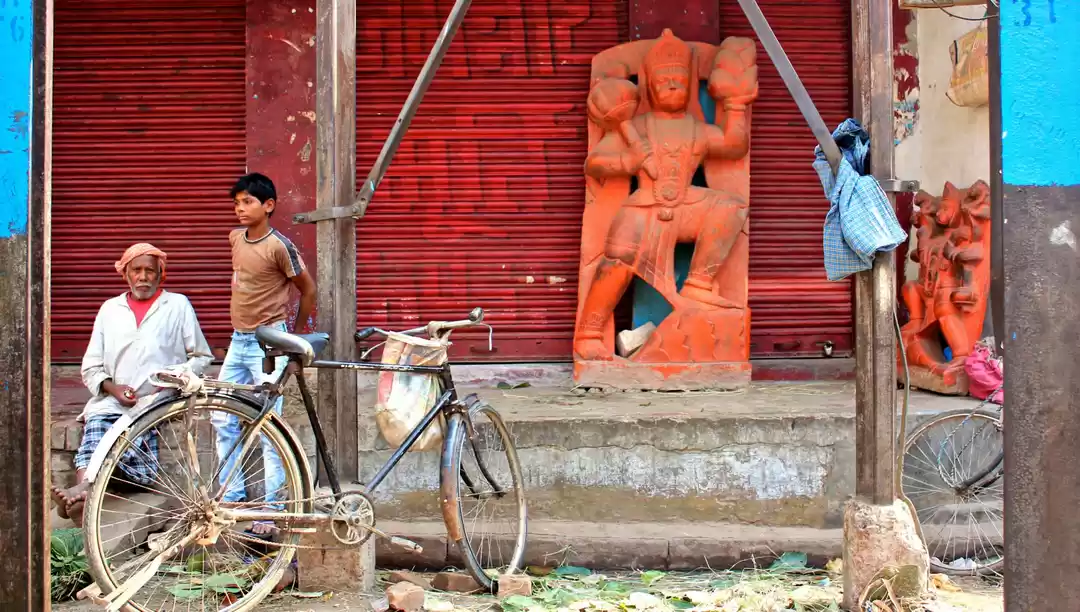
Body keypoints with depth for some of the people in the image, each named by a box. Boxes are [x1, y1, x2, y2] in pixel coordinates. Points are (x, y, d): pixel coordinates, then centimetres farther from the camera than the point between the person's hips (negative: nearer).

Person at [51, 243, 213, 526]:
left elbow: (202, 356, 14)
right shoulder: (110, 309, 23)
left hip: (160, 399, -2)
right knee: (96, 424, -31)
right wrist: (112, 387, -2)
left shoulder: (178, 305, 17)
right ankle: (85, 487, -53)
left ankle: (85, 489, -51)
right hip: (113, 400, 2)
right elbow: (91, 368, 20)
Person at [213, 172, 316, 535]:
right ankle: (233, 496, 20)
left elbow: (309, 290, -5)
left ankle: (272, 508, 1)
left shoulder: (279, 246, -15)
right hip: (239, 341, 8)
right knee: (222, 420, 9)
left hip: (268, 343, -8)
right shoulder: (236, 238, 6)